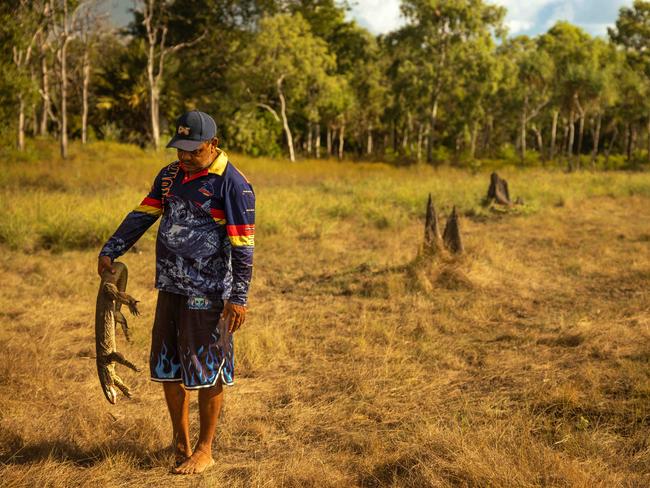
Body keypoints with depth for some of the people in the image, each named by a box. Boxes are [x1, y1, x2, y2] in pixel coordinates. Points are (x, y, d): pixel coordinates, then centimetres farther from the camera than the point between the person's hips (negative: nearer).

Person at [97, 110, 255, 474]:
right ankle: (181, 443, 28)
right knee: (168, 367, 13)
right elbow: (142, 216, 15)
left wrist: (239, 297, -16)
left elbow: (243, 246, -14)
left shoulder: (233, 184, -12)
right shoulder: (170, 176, 11)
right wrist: (110, 251, 5)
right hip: (171, 286, 8)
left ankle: (204, 451, 15)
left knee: (207, 372, 1)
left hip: (207, 293, -7)